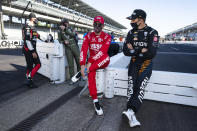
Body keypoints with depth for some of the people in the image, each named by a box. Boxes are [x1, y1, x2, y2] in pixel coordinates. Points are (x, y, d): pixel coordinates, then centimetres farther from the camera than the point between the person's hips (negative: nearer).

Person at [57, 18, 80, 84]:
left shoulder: (70, 29, 11)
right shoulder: (59, 31, 9)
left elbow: (73, 34, -10)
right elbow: (60, 40, 10)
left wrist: (66, 29, -15)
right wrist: (64, 41, -10)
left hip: (74, 46, 1)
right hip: (68, 48, -1)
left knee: (79, 61, 2)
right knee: (70, 64, -2)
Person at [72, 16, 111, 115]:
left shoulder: (107, 37, -5)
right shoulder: (88, 36, 2)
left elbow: (102, 51, -18)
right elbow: (83, 50, -11)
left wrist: (91, 62, -26)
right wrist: (82, 65, -24)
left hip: (102, 62, -1)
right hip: (92, 61, 1)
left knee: (106, 57, -35)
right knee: (91, 74, -27)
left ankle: (82, 73, -27)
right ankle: (95, 101, -18)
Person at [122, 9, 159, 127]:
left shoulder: (152, 33, -7)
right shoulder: (131, 33, 7)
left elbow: (151, 54, -18)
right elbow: (125, 51, -1)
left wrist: (133, 50, -11)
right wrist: (141, 51, -13)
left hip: (146, 64, -3)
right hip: (134, 63, 3)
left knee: (140, 87, -16)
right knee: (131, 87, -8)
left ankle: (130, 111, -23)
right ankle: (131, 115, -8)